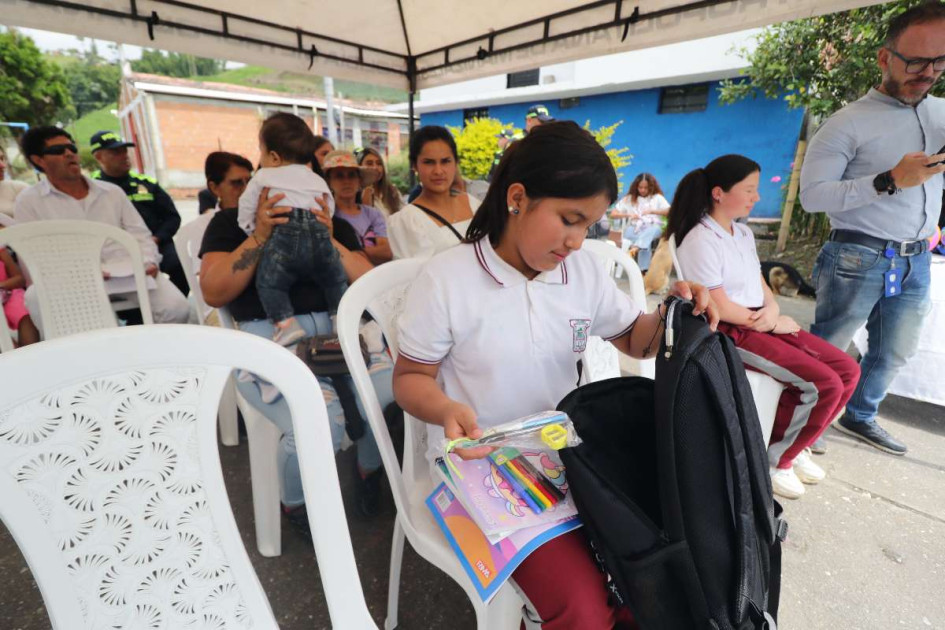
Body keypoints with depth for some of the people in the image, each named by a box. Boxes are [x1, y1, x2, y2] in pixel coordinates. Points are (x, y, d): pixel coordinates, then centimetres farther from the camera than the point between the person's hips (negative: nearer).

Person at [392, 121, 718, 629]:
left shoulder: (583, 270, 2)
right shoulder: (446, 277, -13)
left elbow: (633, 338, 12)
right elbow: (411, 377, -6)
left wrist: (674, 314, -10)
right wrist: (445, 410, -28)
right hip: (480, 462, -5)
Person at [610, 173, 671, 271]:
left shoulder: (657, 197, 17)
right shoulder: (628, 199, 17)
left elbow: (670, 211, 4)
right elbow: (613, 214, 10)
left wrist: (652, 211, -7)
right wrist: (628, 215, -5)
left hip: (653, 228, 0)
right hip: (634, 229, 0)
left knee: (650, 231, -40)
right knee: (643, 240, -36)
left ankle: (633, 250, -66)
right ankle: (643, 270, -48)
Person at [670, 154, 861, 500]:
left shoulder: (743, 232, 12)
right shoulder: (700, 240, -17)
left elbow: (760, 283, 15)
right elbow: (721, 308, -18)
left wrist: (773, 310, -7)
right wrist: (773, 324, -8)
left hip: (762, 324, 9)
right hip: (730, 333, -9)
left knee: (847, 370, 2)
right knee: (825, 385, -16)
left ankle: (791, 445, 18)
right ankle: (774, 460, 5)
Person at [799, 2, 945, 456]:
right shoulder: (849, 123, -8)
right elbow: (811, 195, -16)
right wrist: (890, 181, -21)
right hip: (858, 260, -7)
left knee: (895, 353, 17)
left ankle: (861, 417, 34)